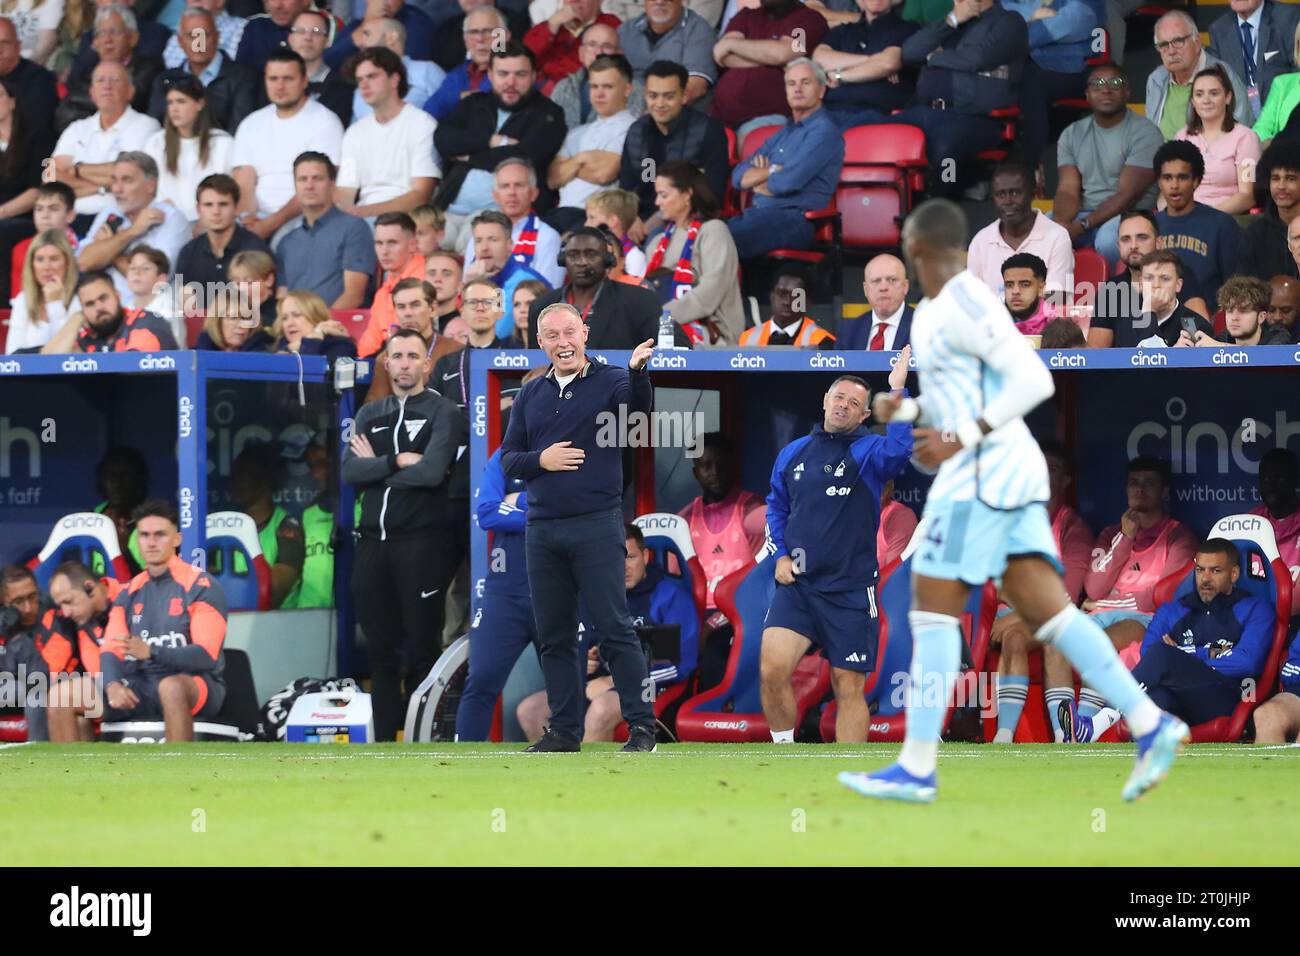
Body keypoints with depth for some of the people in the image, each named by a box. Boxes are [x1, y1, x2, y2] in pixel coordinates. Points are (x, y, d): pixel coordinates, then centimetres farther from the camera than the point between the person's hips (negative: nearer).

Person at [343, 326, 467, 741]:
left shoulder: (443, 412, 0)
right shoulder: (370, 414, 14)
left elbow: (432, 472, -15)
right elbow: (349, 472, 0)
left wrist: (376, 467, -4)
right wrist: (397, 461, -13)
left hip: (421, 544, -5)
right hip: (373, 543, 5)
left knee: (420, 650, -2)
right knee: (381, 651, 6)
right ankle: (384, 738, 10)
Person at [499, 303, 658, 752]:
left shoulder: (611, 381, -1)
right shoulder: (531, 394, 14)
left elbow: (638, 408, -23)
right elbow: (508, 459, 14)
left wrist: (638, 372, -43)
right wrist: (541, 460, -7)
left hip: (596, 525, -5)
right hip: (542, 529, 5)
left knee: (615, 630, -7)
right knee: (553, 636, 8)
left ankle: (642, 727, -6)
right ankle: (564, 731, 14)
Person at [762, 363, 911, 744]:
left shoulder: (868, 451, -2)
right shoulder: (793, 453, 11)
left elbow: (899, 451, -27)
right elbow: (776, 508, 25)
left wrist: (897, 392, -27)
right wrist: (781, 555, 11)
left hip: (850, 591, -3)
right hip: (797, 584, 3)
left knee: (849, 687, 1)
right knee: (772, 669, -16)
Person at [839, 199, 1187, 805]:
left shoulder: (965, 305, -13)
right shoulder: (937, 311, 18)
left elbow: (1034, 380, -19)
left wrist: (963, 439, -20)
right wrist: (904, 410, 11)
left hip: (986, 470, -10)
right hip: (1005, 470, 10)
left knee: (932, 610, -6)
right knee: (1046, 613, 2)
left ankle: (916, 769, -5)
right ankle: (1151, 727, -7)